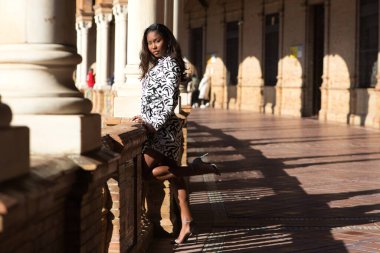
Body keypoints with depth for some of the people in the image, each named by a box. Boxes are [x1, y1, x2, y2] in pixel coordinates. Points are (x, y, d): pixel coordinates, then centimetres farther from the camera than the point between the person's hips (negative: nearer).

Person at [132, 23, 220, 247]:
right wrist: (145, 118, 10)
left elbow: (170, 101, -18)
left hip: (163, 129, -9)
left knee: (147, 171, -15)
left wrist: (154, 125, -20)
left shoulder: (169, 64, -10)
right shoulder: (155, 65, 17)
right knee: (173, 172, 7)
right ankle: (187, 222, 9)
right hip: (158, 127, 9)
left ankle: (197, 168, -6)